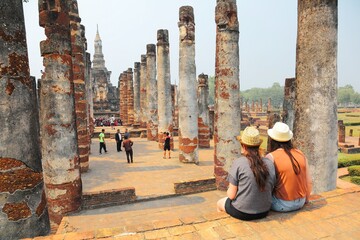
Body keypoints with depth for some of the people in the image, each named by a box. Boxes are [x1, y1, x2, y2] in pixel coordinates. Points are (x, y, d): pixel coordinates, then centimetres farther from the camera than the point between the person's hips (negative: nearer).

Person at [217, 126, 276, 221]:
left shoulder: (238, 163, -19)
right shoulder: (270, 163, -8)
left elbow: (231, 195, -15)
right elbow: (271, 190, 2)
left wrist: (228, 191, 7)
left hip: (241, 213, -4)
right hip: (264, 212, 5)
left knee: (220, 203, 26)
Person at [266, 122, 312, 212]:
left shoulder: (271, 157, -15)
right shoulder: (301, 154, 0)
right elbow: (308, 182, 5)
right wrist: (305, 199, 20)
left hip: (281, 205, -5)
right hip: (300, 203, 6)